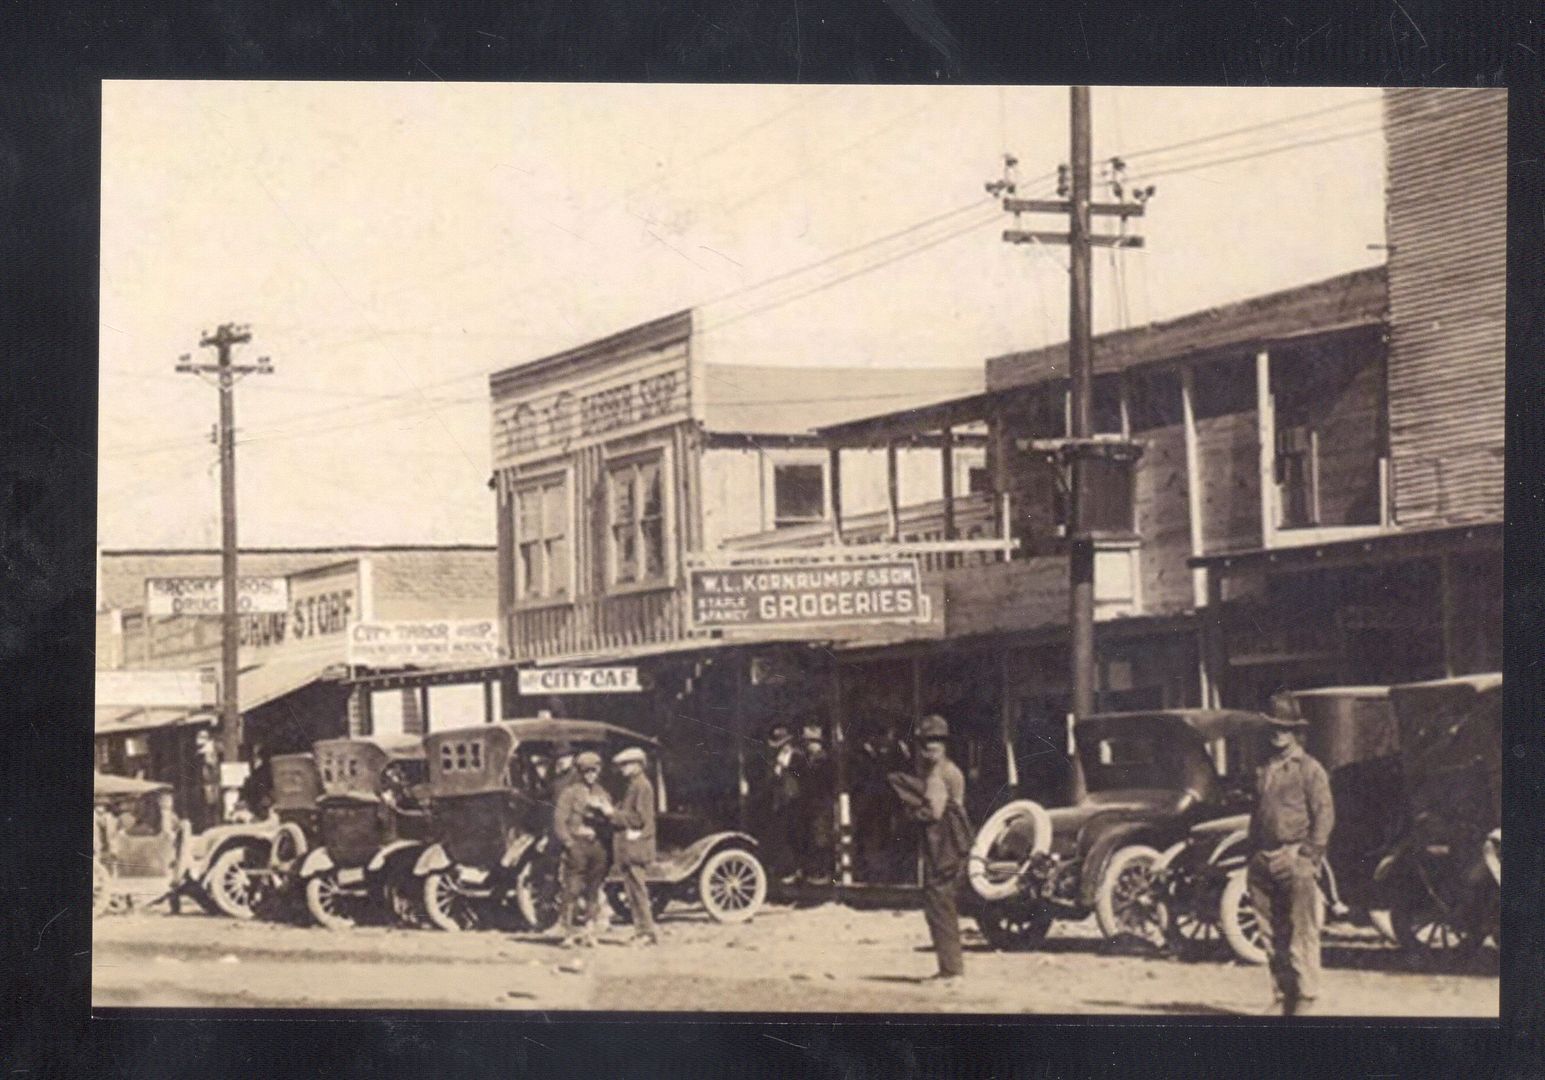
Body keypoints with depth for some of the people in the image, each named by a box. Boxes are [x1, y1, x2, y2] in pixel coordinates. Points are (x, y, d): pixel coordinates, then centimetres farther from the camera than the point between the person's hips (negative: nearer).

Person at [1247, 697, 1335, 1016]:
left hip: (1294, 856, -6)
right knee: (1272, 934, 8)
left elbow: (1325, 814, -5)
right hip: (1264, 858, 6)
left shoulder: (1310, 768, -1)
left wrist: (1310, 853, -13)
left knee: (1302, 933, -7)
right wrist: (1252, 860, 16)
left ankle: (1305, 996, -5)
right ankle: (1282, 996, 14)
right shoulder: (1264, 770, 18)